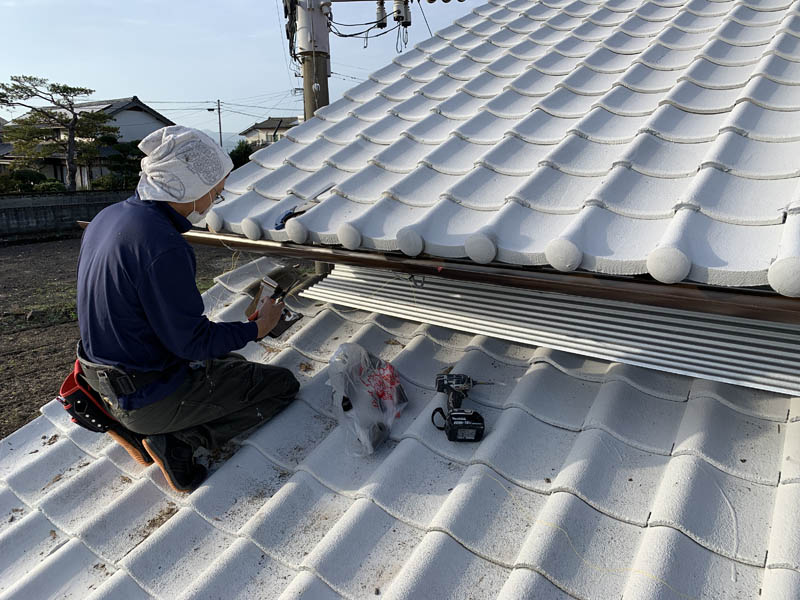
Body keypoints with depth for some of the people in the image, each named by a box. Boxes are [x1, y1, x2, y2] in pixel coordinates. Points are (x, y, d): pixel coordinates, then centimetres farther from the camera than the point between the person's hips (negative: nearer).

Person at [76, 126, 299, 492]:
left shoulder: (108, 216, 2)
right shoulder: (163, 247, -29)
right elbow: (191, 341, -22)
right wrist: (257, 329, -9)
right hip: (151, 396, -9)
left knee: (233, 364, 28)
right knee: (282, 384, 2)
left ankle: (136, 426, 14)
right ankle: (178, 439, -5)